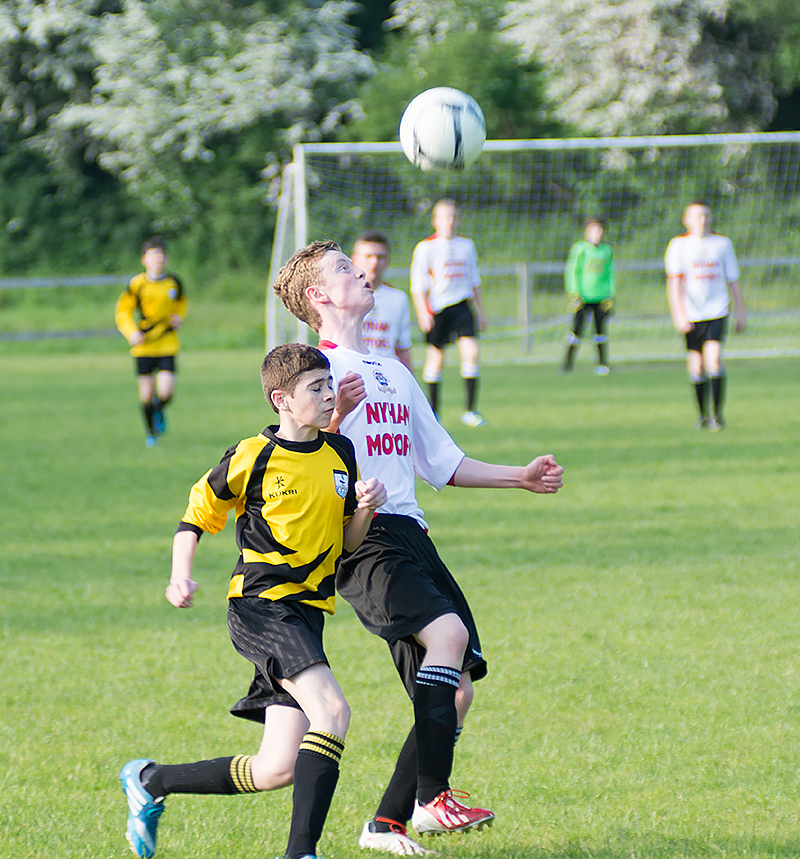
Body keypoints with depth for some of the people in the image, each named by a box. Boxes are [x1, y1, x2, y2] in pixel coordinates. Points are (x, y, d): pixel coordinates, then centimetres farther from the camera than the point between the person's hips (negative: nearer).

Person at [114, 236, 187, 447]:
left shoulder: (174, 283, 3)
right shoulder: (137, 284, -5)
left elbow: (181, 303, 23)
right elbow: (122, 311, 1)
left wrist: (179, 317, 2)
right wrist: (131, 332, -14)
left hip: (168, 344, 1)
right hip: (144, 346, -1)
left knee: (166, 391, -11)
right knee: (146, 392, 1)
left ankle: (159, 410, 25)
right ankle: (150, 433, 22)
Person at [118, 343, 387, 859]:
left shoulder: (340, 454, 11)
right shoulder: (251, 459, -5)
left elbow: (347, 543, 17)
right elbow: (196, 517, 6)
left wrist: (366, 509, -3)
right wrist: (181, 577, -10)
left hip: (306, 615, 7)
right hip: (260, 605, -7)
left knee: (277, 771, 2)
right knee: (332, 712, -28)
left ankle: (150, 781, 22)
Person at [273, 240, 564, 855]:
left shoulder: (394, 374, 26)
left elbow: (442, 463, 31)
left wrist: (521, 478, 28)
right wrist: (336, 417, -30)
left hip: (410, 537, 9)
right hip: (361, 540, -9)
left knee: (457, 688, 0)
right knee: (448, 632, -29)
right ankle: (432, 796, -27)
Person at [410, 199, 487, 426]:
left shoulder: (467, 245, 11)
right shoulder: (426, 247, -3)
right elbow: (418, 284, -5)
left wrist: (480, 312, 20)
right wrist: (423, 313, -15)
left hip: (462, 306, 3)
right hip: (437, 308, -3)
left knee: (471, 352, -12)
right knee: (436, 358, 3)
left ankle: (470, 410, -8)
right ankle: (432, 411, 16)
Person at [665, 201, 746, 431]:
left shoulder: (722, 244, 8)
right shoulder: (678, 245, 0)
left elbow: (733, 280, 16)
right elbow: (674, 282, -7)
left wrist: (741, 311, 15)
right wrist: (678, 314, -18)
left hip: (717, 312, 0)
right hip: (691, 316, 0)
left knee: (714, 360, -17)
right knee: (696, 367, 2)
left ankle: (717, 413, -10)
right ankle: (703, 414, 17)